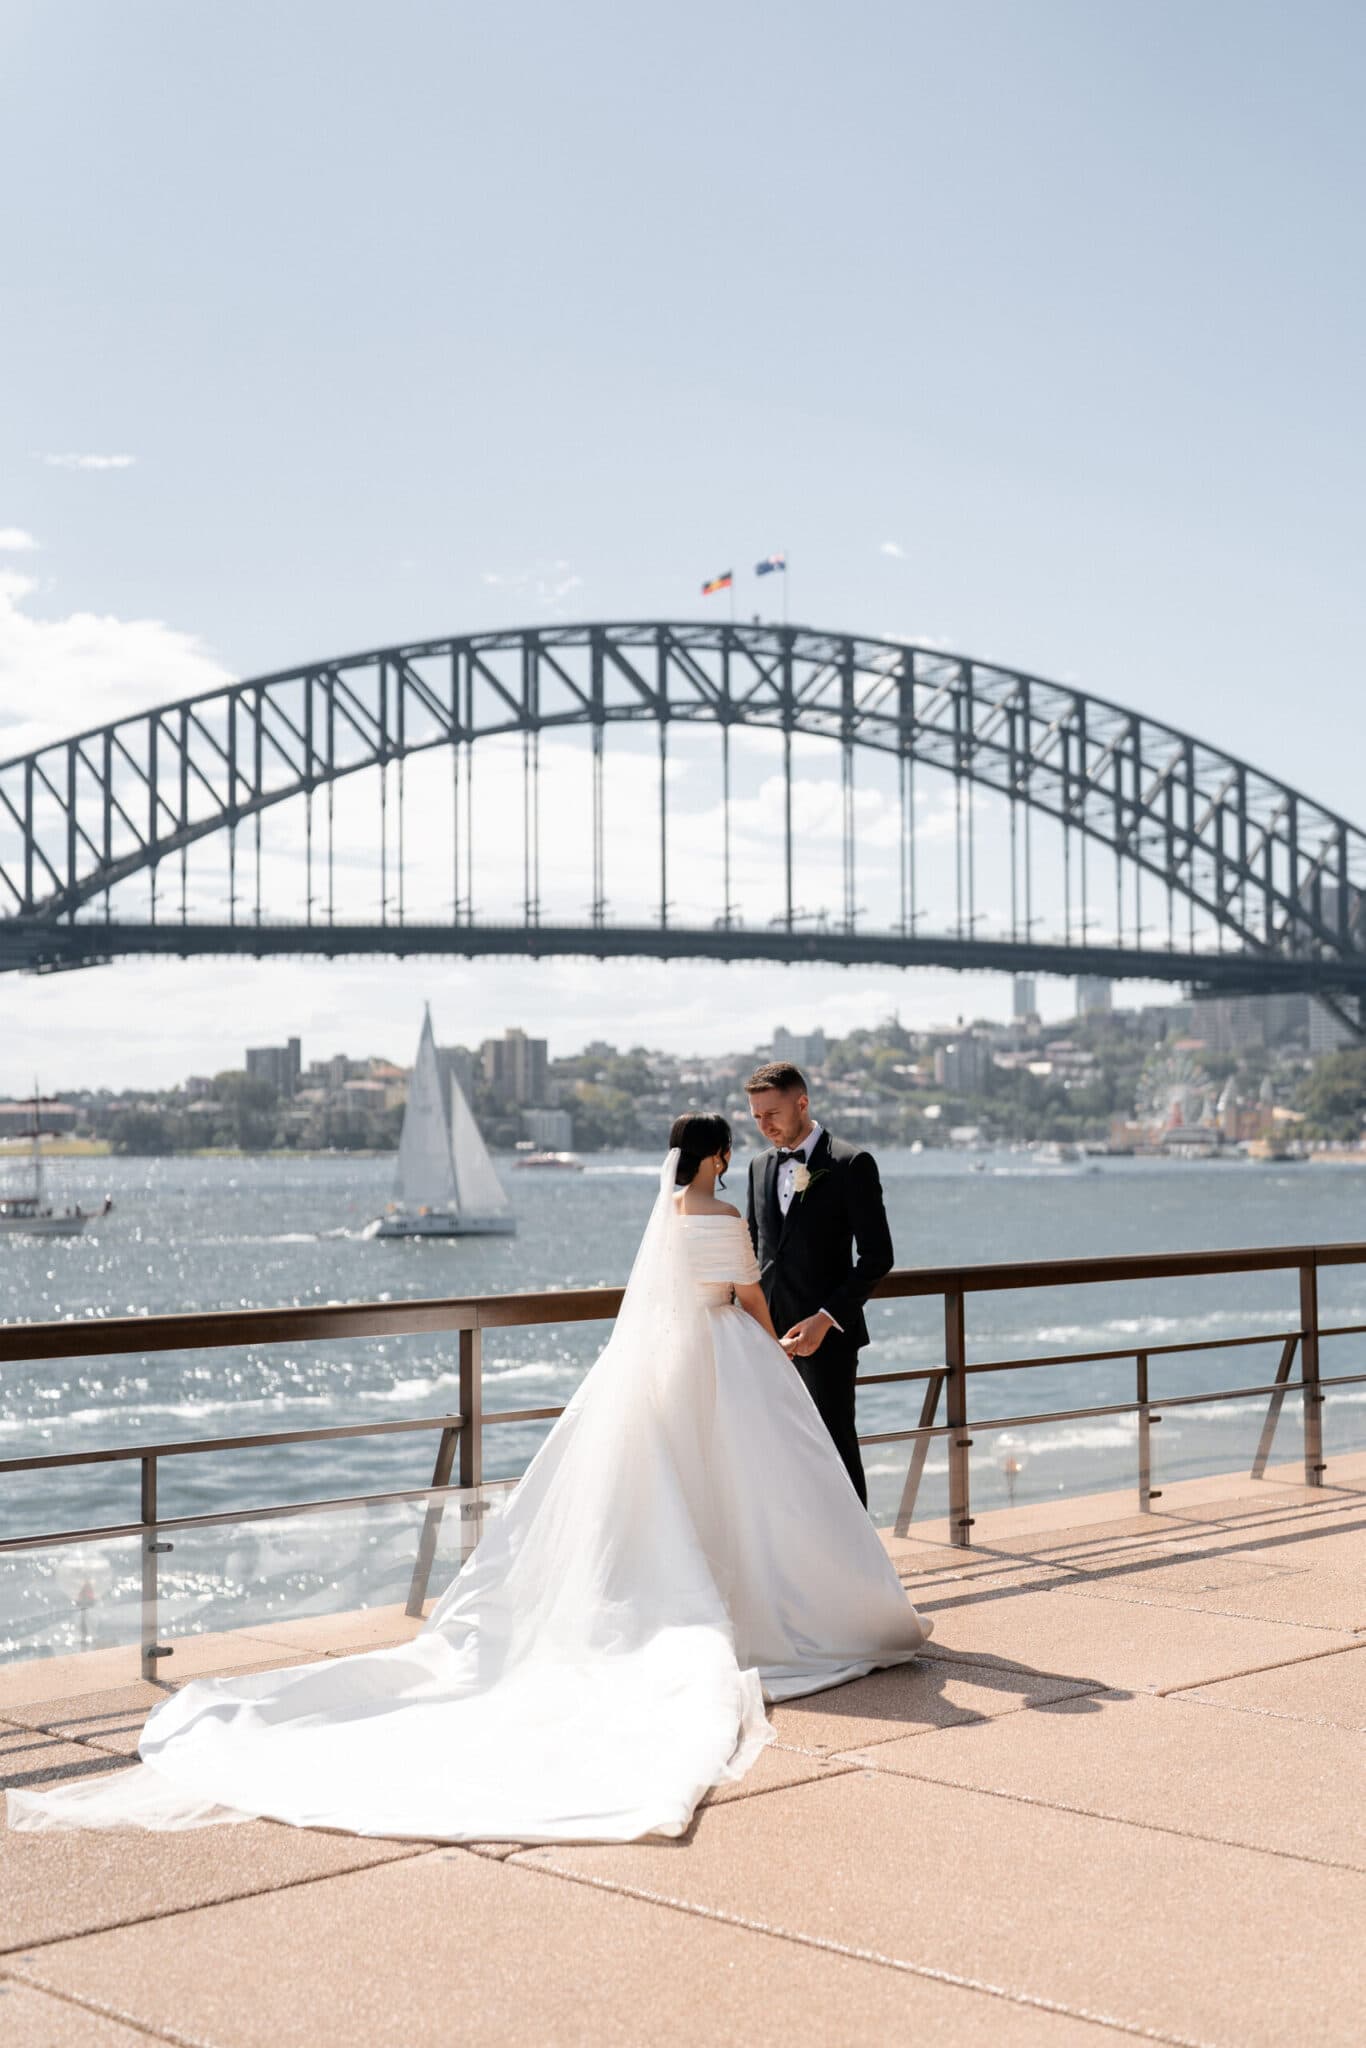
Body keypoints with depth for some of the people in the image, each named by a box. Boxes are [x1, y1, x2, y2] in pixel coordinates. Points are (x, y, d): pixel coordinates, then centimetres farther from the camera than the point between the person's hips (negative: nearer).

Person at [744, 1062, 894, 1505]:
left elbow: (876, 1256, -10)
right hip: (771, 1334, 6)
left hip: (827, 1335, -5)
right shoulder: (760, 1166, 12)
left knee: (834, 1446, -1)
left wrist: (825, 1319, -16)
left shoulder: (851, 1164, -7)